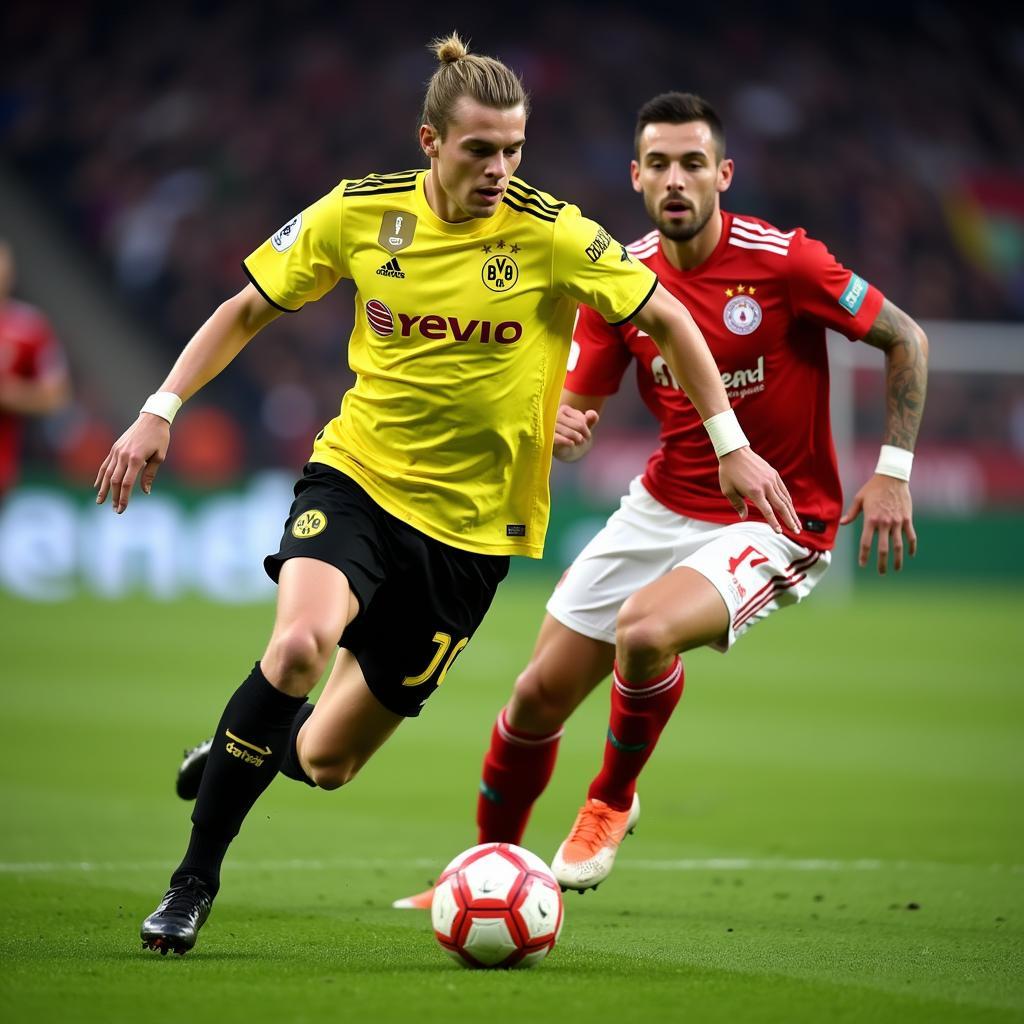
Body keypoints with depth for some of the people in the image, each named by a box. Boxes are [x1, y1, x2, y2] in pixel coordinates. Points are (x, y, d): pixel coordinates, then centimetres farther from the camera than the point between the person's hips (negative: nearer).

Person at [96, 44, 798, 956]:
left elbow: (666, 320, 0)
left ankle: (237, 757, 39)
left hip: (472, 520, 0)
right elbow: (249, 308, 8)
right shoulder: (359, 213, -5)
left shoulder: (551, 235, -11)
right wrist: (160, 412, 1)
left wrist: (733, 448, -1)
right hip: (356, 476, 0)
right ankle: (195, 879, -14)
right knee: (299, 643, -32)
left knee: (325, 760, 0)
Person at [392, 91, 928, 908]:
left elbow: (906, 339, -6)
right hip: (664, 506, 5)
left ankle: (612, 799, -3)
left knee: (644, 630, -33)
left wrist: (893, 471, -11)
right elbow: (574, 409, 2)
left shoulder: (782, 261, -17)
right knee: (541, 694, 4)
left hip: (778, 521, -5)